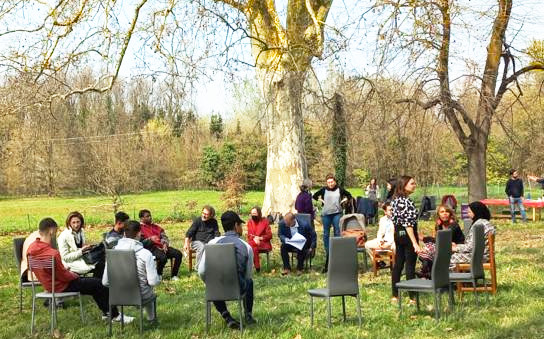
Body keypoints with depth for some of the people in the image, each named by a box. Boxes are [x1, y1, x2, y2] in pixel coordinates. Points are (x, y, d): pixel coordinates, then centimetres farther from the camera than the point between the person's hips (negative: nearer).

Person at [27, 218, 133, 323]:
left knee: (93, 281, 20)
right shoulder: (53, 254, -32)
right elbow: (64, 276, -22)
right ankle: (115, 315, 14)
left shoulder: (32, 248, -5)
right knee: (99, 285, 1)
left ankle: (106, 312, 24)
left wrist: (67, 271, 7)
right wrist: (73, 275, -2)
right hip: (60, 287, -9)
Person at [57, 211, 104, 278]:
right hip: (71, 263, -7)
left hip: (81, 258, 7)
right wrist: (81, 251, -22)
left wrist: (87, 247, 0)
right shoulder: (64, 236, -14)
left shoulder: (81, 232, 7)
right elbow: (65, 257, -15)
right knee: (99, 265, -28)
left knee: (103, 259, -20)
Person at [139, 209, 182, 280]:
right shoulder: (140, 228, 5)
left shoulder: (156, 227, 25)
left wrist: (165, 244, -1)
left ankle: (174, 275, -4)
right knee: (163, 257, -36)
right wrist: (150, 239, -24)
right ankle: (158, 276, -13)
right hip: (152, 248, -6)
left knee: (178, 254, -13)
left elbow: (164, 236, 19)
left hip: (162, 247, 6)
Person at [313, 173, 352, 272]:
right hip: (326, 214, 1)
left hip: (337, 213, -1)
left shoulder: (339, 189, 3)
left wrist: (344, 200, 2)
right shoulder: (324, 189, 4)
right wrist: (321, 200, 5)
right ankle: (327, 252, 14)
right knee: (326, 234, 5)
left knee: (337, 232, 1)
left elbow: (349, 195, 15)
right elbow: (315, 196, 16)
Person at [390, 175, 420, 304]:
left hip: (398, 234, 9)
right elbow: (408, 223, -23)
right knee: (410, 266, -2)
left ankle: (395, 295, 18)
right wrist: (415, 243, -24)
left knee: (398, 264, 12)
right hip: (407, 235, -9)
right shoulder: (406, 201, -19)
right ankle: (412, 297, 3)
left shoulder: (395, 200, 9)